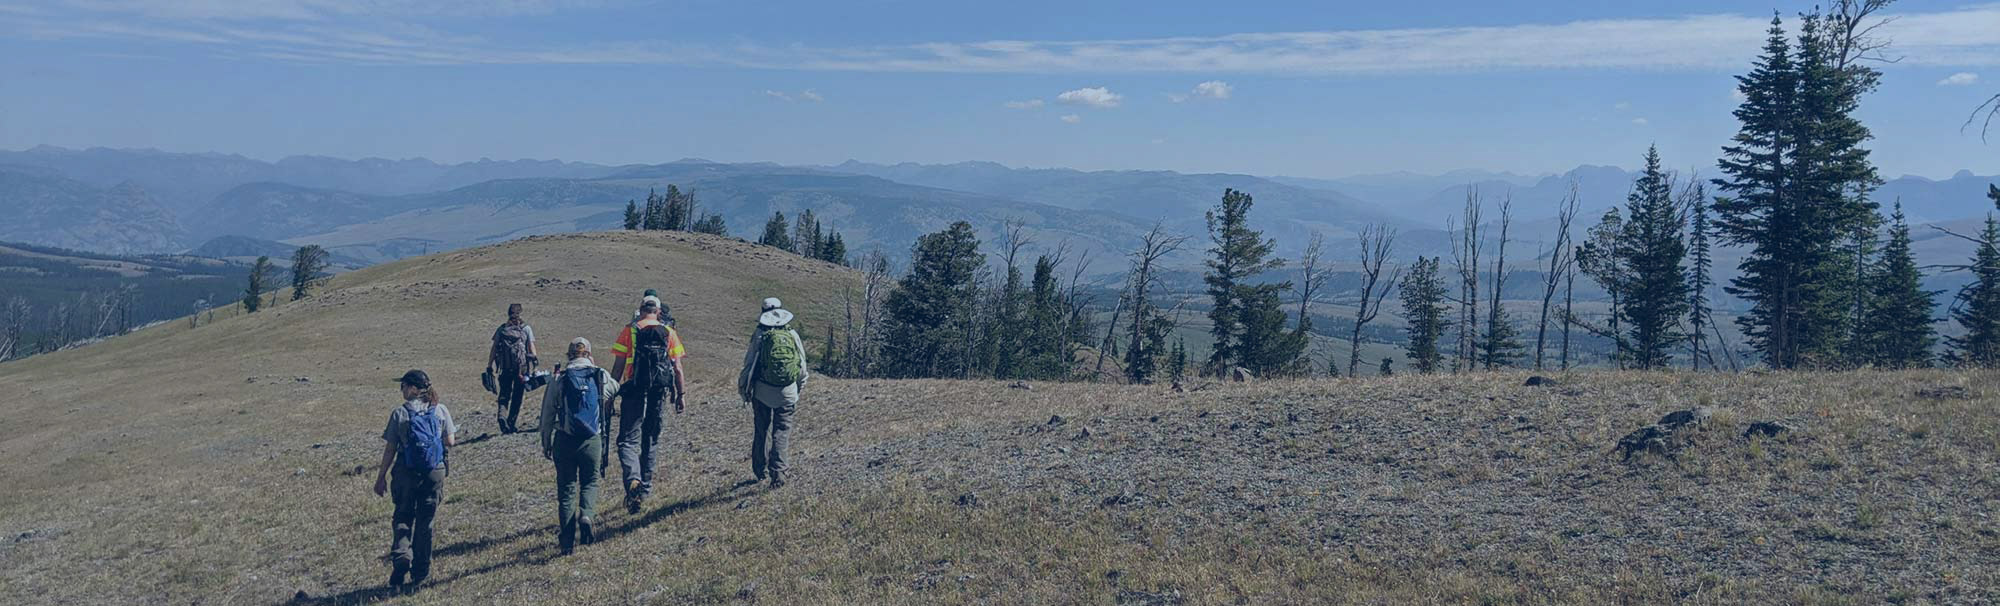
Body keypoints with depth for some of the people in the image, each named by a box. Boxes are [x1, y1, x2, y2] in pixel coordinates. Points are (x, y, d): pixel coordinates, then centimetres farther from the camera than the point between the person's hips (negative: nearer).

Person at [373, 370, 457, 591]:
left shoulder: (399, 413, -7)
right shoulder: (440, 410, -2)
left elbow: (390, 449, -4)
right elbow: (450, 442, 0)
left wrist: (381, 477, 4)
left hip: (406, 472, -2)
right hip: (435, 472, 2)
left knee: (403, 517, 15)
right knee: (425, 522, 11)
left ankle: (401, 556, -6)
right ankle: (420, 572, 16)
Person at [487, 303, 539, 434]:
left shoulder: (501, 330, 8)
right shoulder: (526, 329, 2)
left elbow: (493, 349, 5)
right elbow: (531, 348, -3)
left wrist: (489, 366, 8)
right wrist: (534, 365, -2)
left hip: (505, 368, 2)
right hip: (521, 368, -2)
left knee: (504, 394, 10)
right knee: (517, 396, 9)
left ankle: (501, 415, -16)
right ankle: (511, 424, 8)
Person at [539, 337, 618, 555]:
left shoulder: (559, 378, 1)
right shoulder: (601, 376, 2)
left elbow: (547, 415, 3)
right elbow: (616, 388, 26)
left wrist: (546, 443, 12)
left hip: (564, 440, 0)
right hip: (592, 440, 0)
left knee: (566, 488, 9)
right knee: (589, 482, 17)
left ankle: (567, 541, 8)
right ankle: (586, 515, -12)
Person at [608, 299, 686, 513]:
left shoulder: (630, 331, 0)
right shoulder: (669, 333, 6)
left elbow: (618, 367, -3)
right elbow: (677, 368, 4)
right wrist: (680, 395, 12)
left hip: (633, 391, -3)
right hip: (659, 394, 3)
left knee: (628, 440, -3)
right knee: (650, 441, 16)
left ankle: (633, 480, -27)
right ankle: (645, 488, 22)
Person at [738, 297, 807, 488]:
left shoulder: (760, 335, -6)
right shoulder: (792, 335, 1)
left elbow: (749, 364, -5)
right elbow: (803, 365, 7)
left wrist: (744, 389, 7)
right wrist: (799, 387, 22)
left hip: (762, 391, -1)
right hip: (787, 392, 1)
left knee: (761, 430, 14)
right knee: (782, 430, 5)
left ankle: (759, 469, 27)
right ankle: (777, 471, -7)